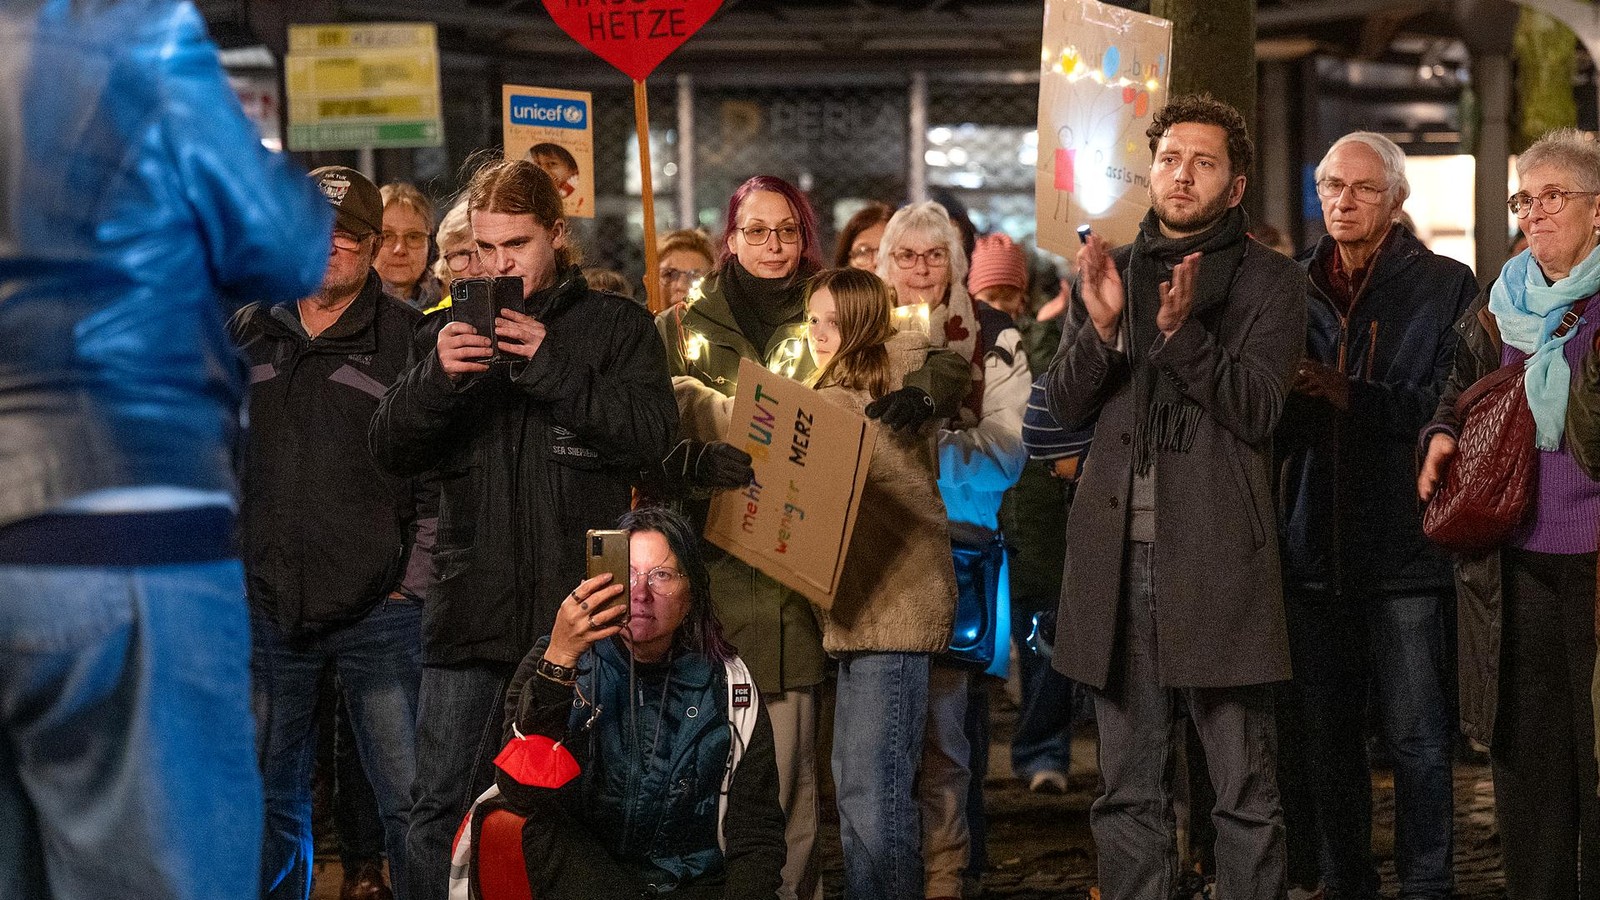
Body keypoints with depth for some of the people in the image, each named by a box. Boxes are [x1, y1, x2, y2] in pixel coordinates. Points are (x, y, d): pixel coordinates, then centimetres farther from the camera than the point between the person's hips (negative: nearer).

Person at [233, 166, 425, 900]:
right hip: (265, 610, 4)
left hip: (379, 612, -4)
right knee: (268, 805, 10)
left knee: (410, 806, -5)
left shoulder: (408, 338, -1)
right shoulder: (248, 333, 10)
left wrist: (417, 577, -7)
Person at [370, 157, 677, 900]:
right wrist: (437, 377, -14)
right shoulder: (456, 330, 14)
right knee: (440, 807, 2)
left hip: (577, 607, -2)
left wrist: (553, 371, -17)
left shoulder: (615, 327, 5)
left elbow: (652, 433, -8)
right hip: (471, 608, 2)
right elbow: (390, 448, 6)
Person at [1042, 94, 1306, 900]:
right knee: (1128, 792, 8)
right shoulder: (1107, 272, 16)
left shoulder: (1269, 282, 4)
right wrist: (1100, 326, -11)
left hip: (1216, 558, -4)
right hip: (1117, 553, 4)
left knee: (1244, 789, -2)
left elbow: (1257, 409, -8)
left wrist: (1181, 331, -21)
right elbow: (1065, 403, 8)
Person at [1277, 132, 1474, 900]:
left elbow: (1453, 405, -11)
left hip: (1406, 546, -4)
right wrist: (1290, 397, -6)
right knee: (1323, 735, 10)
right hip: (1316, 546, 4)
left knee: (1416, 736, -2)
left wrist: (1355, 396, -16)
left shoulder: (1445, 287, -1)